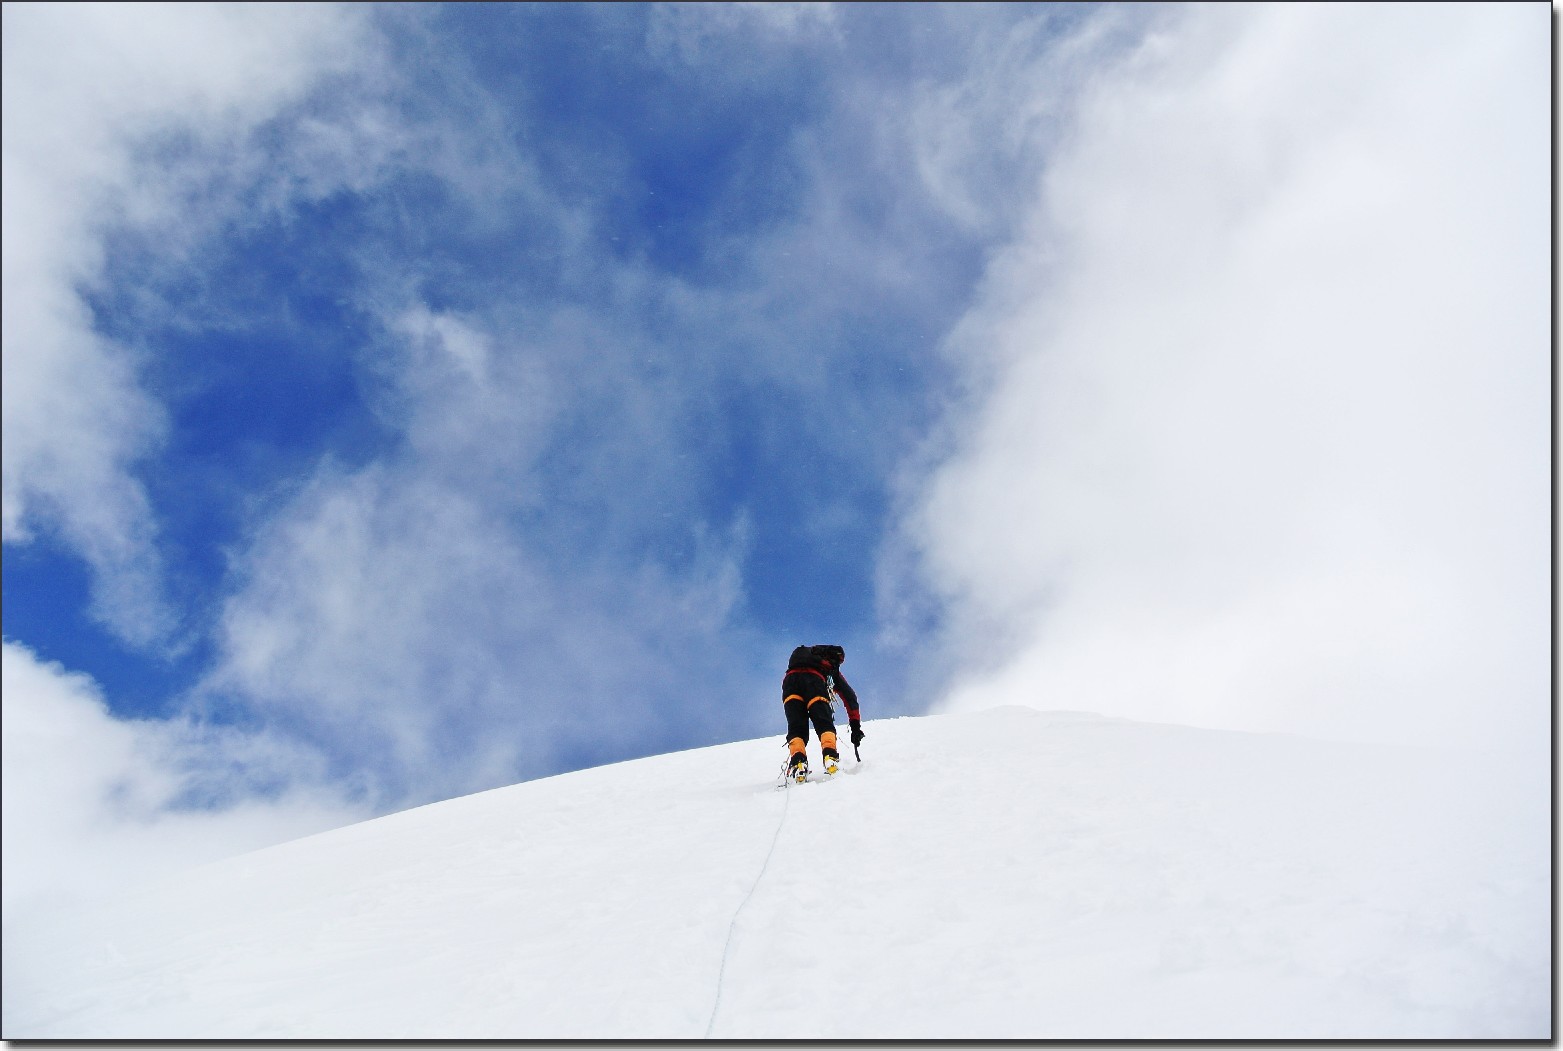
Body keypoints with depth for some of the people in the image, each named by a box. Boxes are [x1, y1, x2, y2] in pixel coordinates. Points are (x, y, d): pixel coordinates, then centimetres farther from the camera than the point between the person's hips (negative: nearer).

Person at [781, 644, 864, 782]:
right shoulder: (832, 668, 36)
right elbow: (849, 695, 28)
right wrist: (856, 726, 27)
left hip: (790, 679, 2)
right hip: (814, 679, -2)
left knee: (796, 728, -1)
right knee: (824, 723, -4)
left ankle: (797, 761, -27)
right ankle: (830, 756, -31)